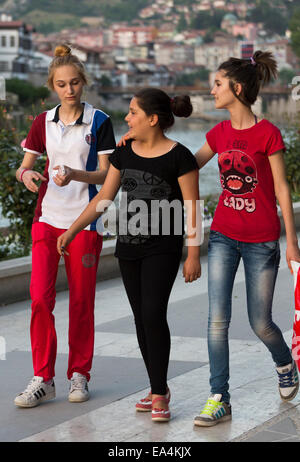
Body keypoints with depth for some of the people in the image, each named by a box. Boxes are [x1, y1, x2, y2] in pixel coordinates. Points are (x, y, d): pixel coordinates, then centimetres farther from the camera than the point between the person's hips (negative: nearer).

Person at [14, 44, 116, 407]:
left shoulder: (98, 121, 0)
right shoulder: (43, 122, 8)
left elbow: (106, 174, -4)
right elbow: (24, 166, 10)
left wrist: (74, 174, -22)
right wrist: (26, 175, -14)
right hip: (48, 217, 2)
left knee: (81, 301, 4)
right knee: (40, 297, -8)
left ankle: (79, 374, 18)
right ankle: (43, 378, 1)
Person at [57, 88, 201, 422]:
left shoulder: (179, 157, -11)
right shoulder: (124, 152, 5)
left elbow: (192, 209, -9)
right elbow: (104, 197, 10)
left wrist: (193, 255, -11)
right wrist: (72, 230, 6)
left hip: (163, 248, -6)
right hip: (128, 246, 6)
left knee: (154, 314, -14)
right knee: (141, 319, 8)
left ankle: (159, 394, -3)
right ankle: (158, 389, 19)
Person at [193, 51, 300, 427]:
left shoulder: (267, 133, -11)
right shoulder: (219, 133, 5)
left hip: (261, 241, -4)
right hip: (223, 236, 4)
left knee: (260, 323, 6)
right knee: (217, 319, -5)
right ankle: (219, 399, 2)